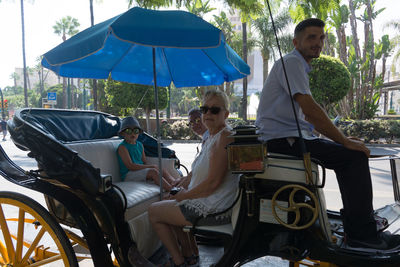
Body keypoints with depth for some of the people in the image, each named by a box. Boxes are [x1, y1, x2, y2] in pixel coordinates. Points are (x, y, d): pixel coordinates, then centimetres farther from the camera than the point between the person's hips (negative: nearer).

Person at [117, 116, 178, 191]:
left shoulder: (140, 145, 16)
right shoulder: (122, 147, -9)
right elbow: (130, 166, -18)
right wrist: (151, 166, -17)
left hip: (141, 171, 8)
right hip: (129, 175, -8)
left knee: (163, 171, -8)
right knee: (153, 171, -29)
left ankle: (174, 182, -35)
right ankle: (171, 189, -41)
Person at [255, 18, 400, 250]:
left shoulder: (300, 67, 23)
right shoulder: (291, 62, -9)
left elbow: (308, 115, 22)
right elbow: (311, 109, -19)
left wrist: (343, 139, 14)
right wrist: (344, 141, -13)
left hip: (291, 137, 10)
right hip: (282, 139, -10)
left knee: (348, 153, 15)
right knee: (354, 156, -14)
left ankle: (357, 222, 20)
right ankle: (361, 234, -8)